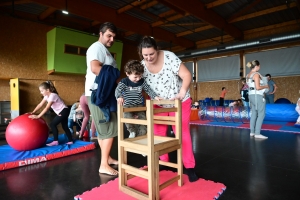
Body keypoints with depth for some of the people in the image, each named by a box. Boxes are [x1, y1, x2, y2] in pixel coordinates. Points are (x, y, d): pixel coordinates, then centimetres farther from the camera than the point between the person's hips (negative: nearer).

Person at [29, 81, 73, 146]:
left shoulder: (52, 96, -21)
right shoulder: (47, 96, 8)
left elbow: (47, 108, -27)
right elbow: (40, 105, 8)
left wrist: (38, 116, -28)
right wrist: (32, 112, 1)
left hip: (64, 111, -10)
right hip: (62, 112, 10)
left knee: (53, 124, -10)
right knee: (64, 126, 13)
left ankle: (55, 141, -3)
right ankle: (70, 141, 19)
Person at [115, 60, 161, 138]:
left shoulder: (142, 82, 1)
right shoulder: (124, 82, -10)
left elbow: (148, 90, 10)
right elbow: (118, 90, -23)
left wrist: (155, 96, -2)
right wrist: (119, 97, -45)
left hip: (139, 105, 4)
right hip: (127, 106, -3)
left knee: (143, 119, -1)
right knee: (128, 118, -26)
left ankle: (142, 136, 20)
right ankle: (132, 131, 5)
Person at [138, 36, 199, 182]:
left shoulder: (169, 57, -22)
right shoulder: (142, 66, -11)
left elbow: (187, 75, -25)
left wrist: (182, 93, -40)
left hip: (180, 102, -4)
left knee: (182, 132, -1)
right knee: (158, 133, 7)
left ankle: (190, 167, 9)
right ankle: (163, 162, 25)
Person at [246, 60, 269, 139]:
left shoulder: (248, 75, 13)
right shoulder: (256, 74, -14)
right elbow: (257, 87, -20)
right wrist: (265, 86, -3)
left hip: (251, 95, 9)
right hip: (258, 96, -9)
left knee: (254, 113, 13)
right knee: (261, 114, -4)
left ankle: (252, 132, 17)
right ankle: (257, 133, -6)